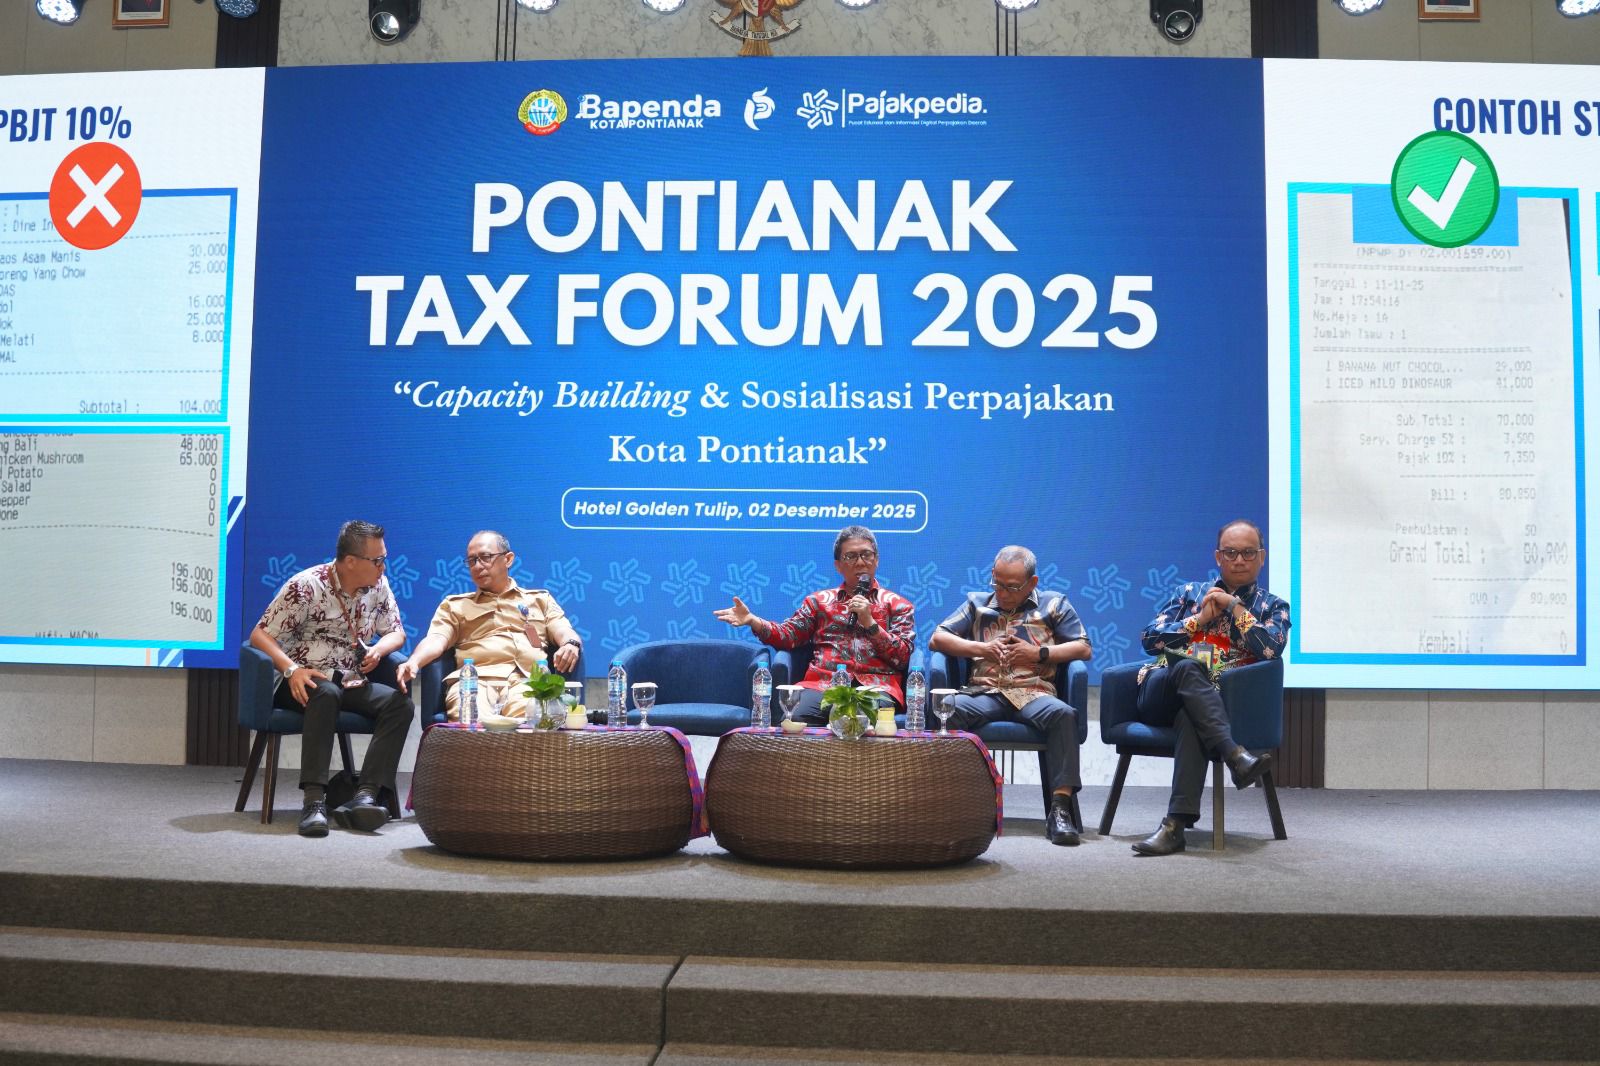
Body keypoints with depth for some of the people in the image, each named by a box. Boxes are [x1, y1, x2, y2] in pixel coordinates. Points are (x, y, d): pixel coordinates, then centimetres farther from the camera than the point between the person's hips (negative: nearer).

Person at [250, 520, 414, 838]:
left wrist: (380, 649, -10)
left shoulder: (378, 586, 5)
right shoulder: (306, 586, -11)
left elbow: (396, 632, 15)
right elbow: (260, 635, -12)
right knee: (327, 694, -40)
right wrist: (291, 669, -29)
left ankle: (365, 797, -34)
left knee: (400, 703, -24)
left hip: (351, 683, 5)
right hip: (306, 682, -5)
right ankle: (314, 801, -43)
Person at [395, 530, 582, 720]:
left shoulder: (540, 599, 29)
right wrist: (413, 662, -13)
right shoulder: (454, 605, 27)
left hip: (528, 680, 0)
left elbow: (564, 632, 14)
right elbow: (435, 640, 10)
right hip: (474, 679, 0)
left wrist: (571, 644, -12)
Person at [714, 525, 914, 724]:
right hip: (822, 683, 1)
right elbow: (789, 634, 16)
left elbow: (902, 657, 8)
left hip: (877, 686, -1)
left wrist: (870, 623, -3)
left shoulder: (898, 605, 19)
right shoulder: (819, 600, 26)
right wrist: (752, 621, -1)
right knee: (796, 719, -33)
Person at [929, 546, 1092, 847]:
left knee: (1063, 713, -37)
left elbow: (1083, 649, 10)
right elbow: (937, 639, 19)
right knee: (948, 706, -33)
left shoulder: (1054, 604, 20)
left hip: (1034, 693, -1)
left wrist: (1039, 653, -2)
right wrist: (980, 648, 4)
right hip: (984, 694, 1)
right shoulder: (977, 603, 26)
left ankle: (1060, 807, -38)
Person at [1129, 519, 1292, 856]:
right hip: (1160, 695, 2)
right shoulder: (1190, 593, 24)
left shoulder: (1272, 607, 19)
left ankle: (1176, 824, -47)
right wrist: (1199, 619, 4)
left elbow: (1270, 649, -4)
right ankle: (1235, 756, -49)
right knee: (1186, 667, -36)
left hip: (1208, 702, -2)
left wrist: (1234, 606, 2)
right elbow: (1149, 639, 12)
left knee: (1191, 717, -40)